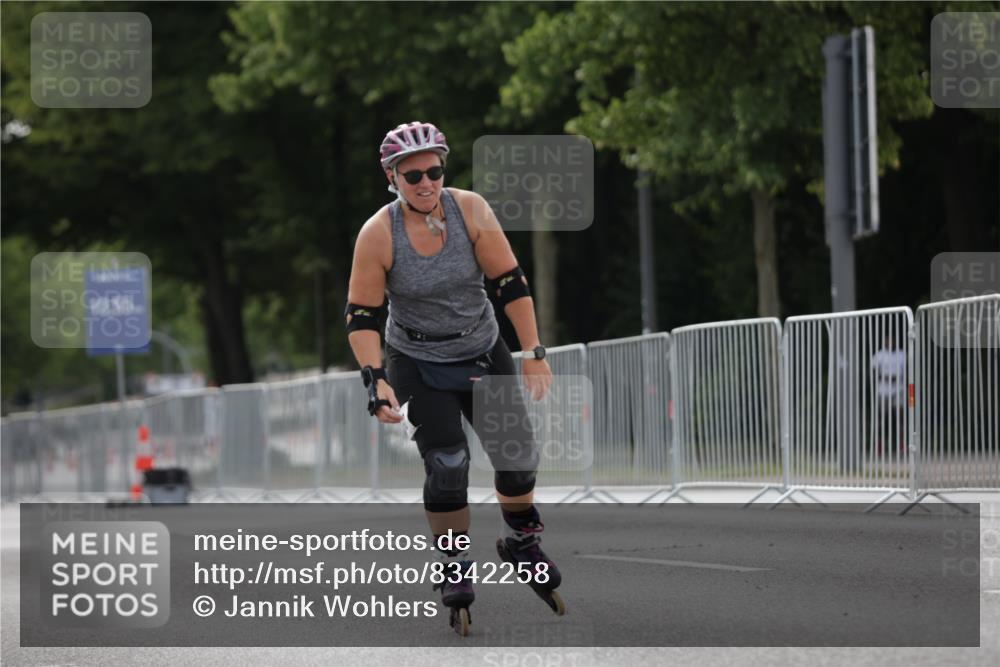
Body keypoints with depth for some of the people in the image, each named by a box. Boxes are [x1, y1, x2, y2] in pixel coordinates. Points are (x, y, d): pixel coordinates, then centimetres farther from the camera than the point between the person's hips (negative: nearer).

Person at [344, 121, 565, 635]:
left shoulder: (470, 211, -16)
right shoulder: (378, 234, -19)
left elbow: (511, 283, -10)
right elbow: (362, 316, -14)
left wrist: (533, 354, -11)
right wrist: (375, 380, -24)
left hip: (484, 354, 2)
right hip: (418, 365, -2)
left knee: (519, 456, 0)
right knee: (447, 465, -14)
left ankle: (521, 543, 29)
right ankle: (456, 571, 4)